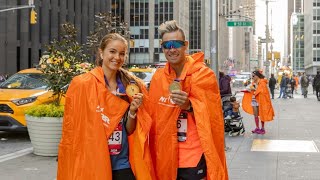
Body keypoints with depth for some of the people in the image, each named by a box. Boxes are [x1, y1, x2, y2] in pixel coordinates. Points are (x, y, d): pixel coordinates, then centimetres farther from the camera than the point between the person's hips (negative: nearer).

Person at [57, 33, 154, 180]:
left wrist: (132, 111, -10)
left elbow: (130, 131, 6)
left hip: (123, 165, 3)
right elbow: (72, 131, -5)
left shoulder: (132, 86, 2)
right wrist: (74, 168, -7)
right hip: (92, 165, -3)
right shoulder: (82, 84, -10)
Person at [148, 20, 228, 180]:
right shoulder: (158, 77, 4)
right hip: (166, 158, 4)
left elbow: (211, 118, -10)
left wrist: (189, 106, -27)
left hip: (196, 159, -4)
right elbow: (154, 119, 9)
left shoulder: (203, 74, -8)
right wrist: (155, 159, 6)